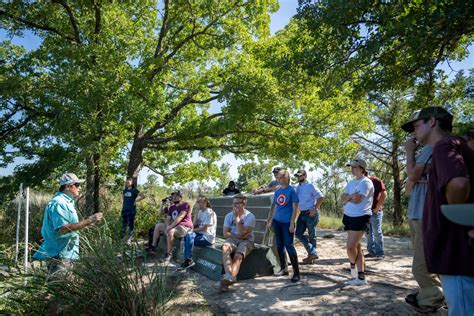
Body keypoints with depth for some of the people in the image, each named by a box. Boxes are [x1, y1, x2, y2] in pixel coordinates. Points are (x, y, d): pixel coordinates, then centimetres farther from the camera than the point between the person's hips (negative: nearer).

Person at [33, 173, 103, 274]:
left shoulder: (67, 202, 14)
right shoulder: (58, 203, -18)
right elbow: (63, 228, -27)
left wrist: (86, 223, 11)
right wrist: (88, 221, -27)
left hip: (67, 254, 10)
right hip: (58, 255, -10)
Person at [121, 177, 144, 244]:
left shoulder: (134, 190, -5)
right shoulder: (124, 190, 11)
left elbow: (142, 196, -11)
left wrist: (135, 201, -9)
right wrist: (124, 205, 13)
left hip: (131, 210, -5)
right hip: (124, 209, 6)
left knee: (131, 225, -1)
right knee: (124, 224, 11)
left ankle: (129, 240, 3)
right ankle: (122, 238, 21)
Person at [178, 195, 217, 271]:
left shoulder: (209, 213, -13)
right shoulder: (200, 212, 12)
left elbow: (204, 228, -16)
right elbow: (194, 224, 5)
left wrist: (194, 230, -3)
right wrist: (197, 211, 0)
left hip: (208, 238, -8)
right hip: (201, 234, 8)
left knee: (189, 236, -25)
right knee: (188, 235, -15)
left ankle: (189, 260, -15)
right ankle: (187, 260, -13)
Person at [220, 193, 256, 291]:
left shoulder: (250, 216, -8)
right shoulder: (229, 215, 6)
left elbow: (241, 233, -18)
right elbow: (225, 234, 0)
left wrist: (237, 217, -17)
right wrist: (238, 236, -12)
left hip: (246, 241, -2)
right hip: (232, 239, 3)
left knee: (238, 256, -32)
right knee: (225, 248, -31)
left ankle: (229, 277, -49)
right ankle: (229, 276, -47)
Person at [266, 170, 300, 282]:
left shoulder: (291, 190, -9)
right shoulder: (277, 191, 9)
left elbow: (295, 208, -11)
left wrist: (292, 223, -16)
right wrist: (270, 220, 13)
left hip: (287, 222, -6)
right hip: (277, 221, 6)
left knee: (289, 246, -6)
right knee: (279, 246, 12)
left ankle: (296, 272, 3)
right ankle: (284, 269, 25)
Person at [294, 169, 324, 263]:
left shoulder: (310, 186, -9)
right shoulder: (296, 187, 10)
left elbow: (321, 197, -10)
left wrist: (314, 208, -16)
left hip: (311, 213, -7)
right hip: (302, 213, 7)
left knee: (311, 235, 3)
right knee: (298, 233, 4)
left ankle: (312, 254, 17)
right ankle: (312, 253, 11)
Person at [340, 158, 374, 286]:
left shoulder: (366, 182, -10)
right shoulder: (351, 182, 17)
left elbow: (356, 199, -20)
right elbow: (342, 198, 8)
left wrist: (347, 197, -2)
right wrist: (351, 196, -10)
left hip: (360, 217, -9)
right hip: (349, 217, 9)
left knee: (351, 247, -10)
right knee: (357, 247, 10)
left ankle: (353, 265, 22)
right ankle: (361, 277, 15)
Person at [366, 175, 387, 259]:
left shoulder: (377, 181, -5)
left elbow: (384, 194, -13)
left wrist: (377, 207, -14)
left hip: (375, 211, -7)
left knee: (377, 232, -2)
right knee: (368, 233, 10)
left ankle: (380, 253, 5)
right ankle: (372, 252, 19)